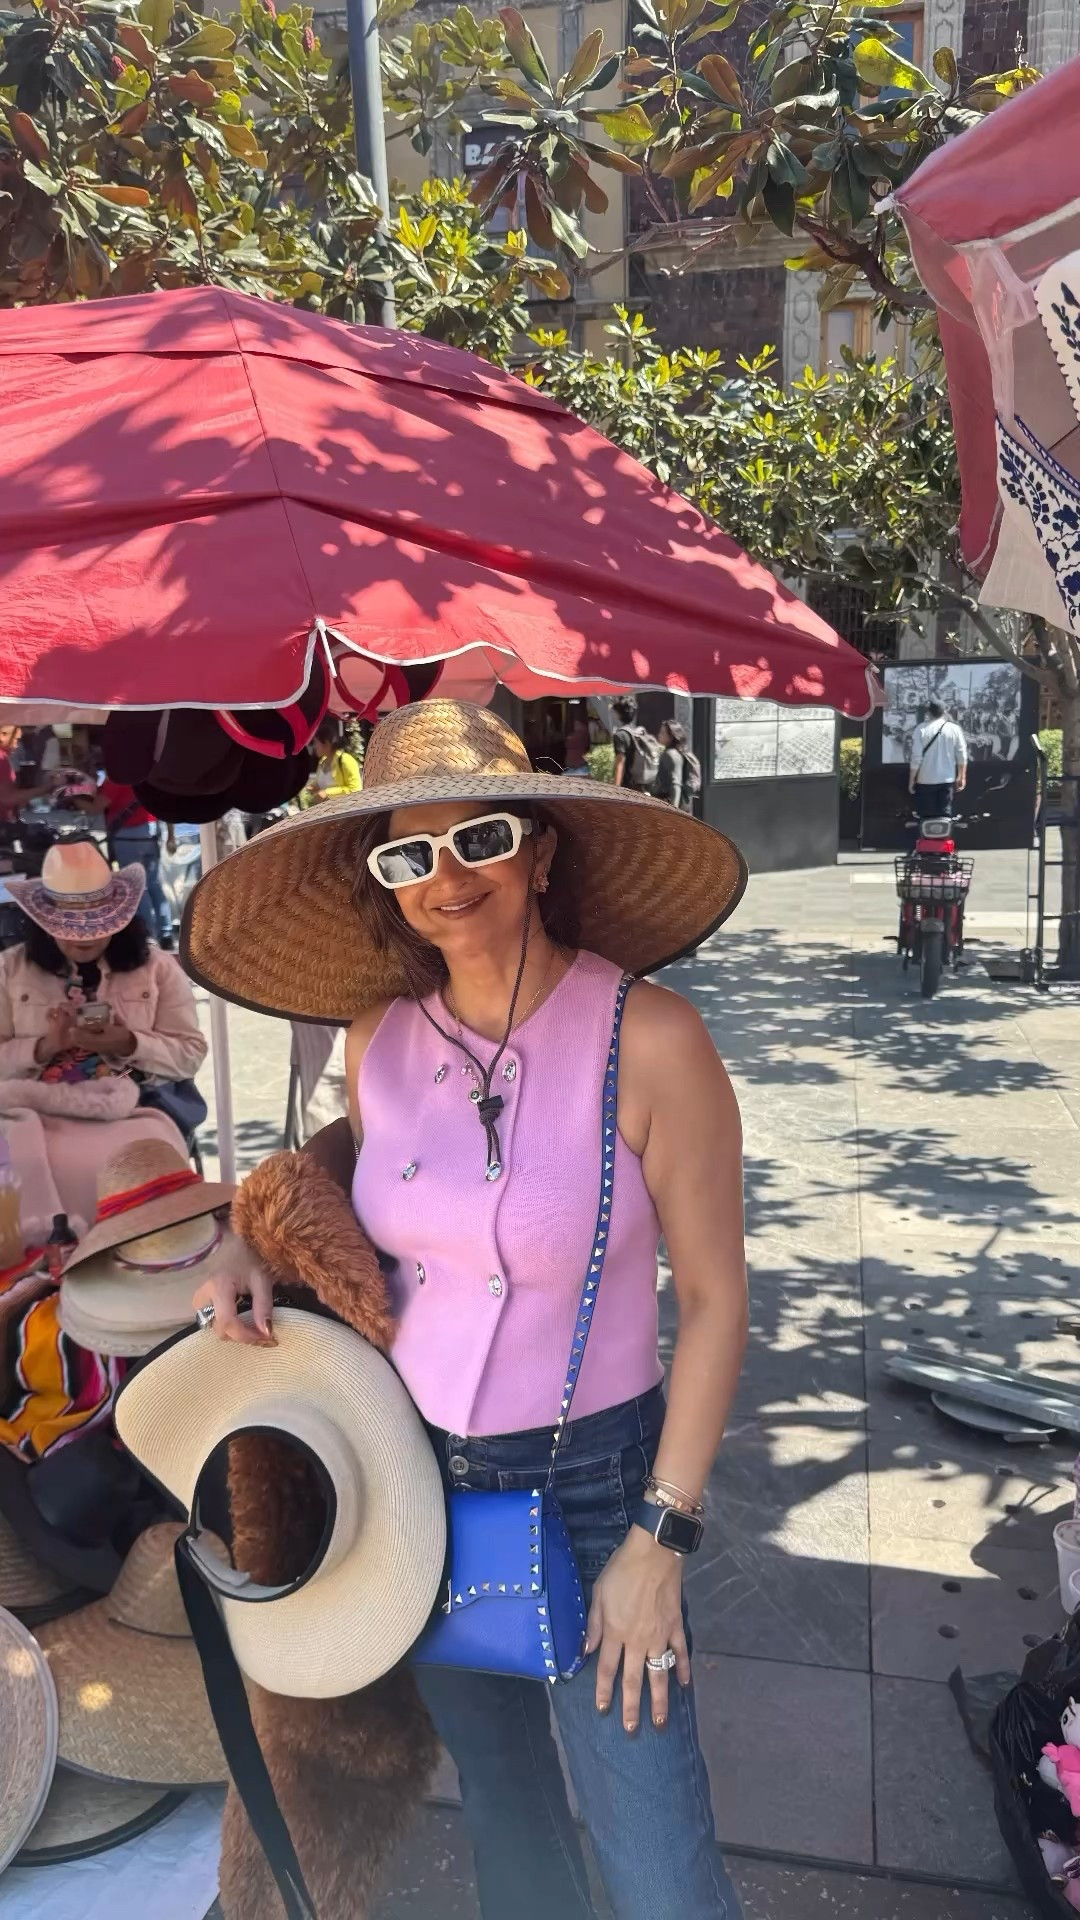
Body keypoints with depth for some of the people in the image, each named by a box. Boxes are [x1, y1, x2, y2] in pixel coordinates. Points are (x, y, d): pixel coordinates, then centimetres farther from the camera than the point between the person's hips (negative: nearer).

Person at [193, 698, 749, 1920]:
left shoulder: (649, 1039, -21)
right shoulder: (380, 1036, -6)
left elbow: (713, 1299, -14)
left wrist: (658, 1541, -13)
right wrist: (263, 1267, -7)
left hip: (592, 1478, -4)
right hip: (419, 1472, 5)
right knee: (500, 1796, 25)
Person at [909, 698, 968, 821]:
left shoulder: (921, 729, -8)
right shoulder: (954, 729, -1)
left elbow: (916, 757, -9)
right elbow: (962, 756, 0)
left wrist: (911, 779, -1)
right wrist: (962, 777, 11)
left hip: (925, 780, -2)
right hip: (947, 779, 2)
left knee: (926, 817, 6)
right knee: (944, 814, 5)